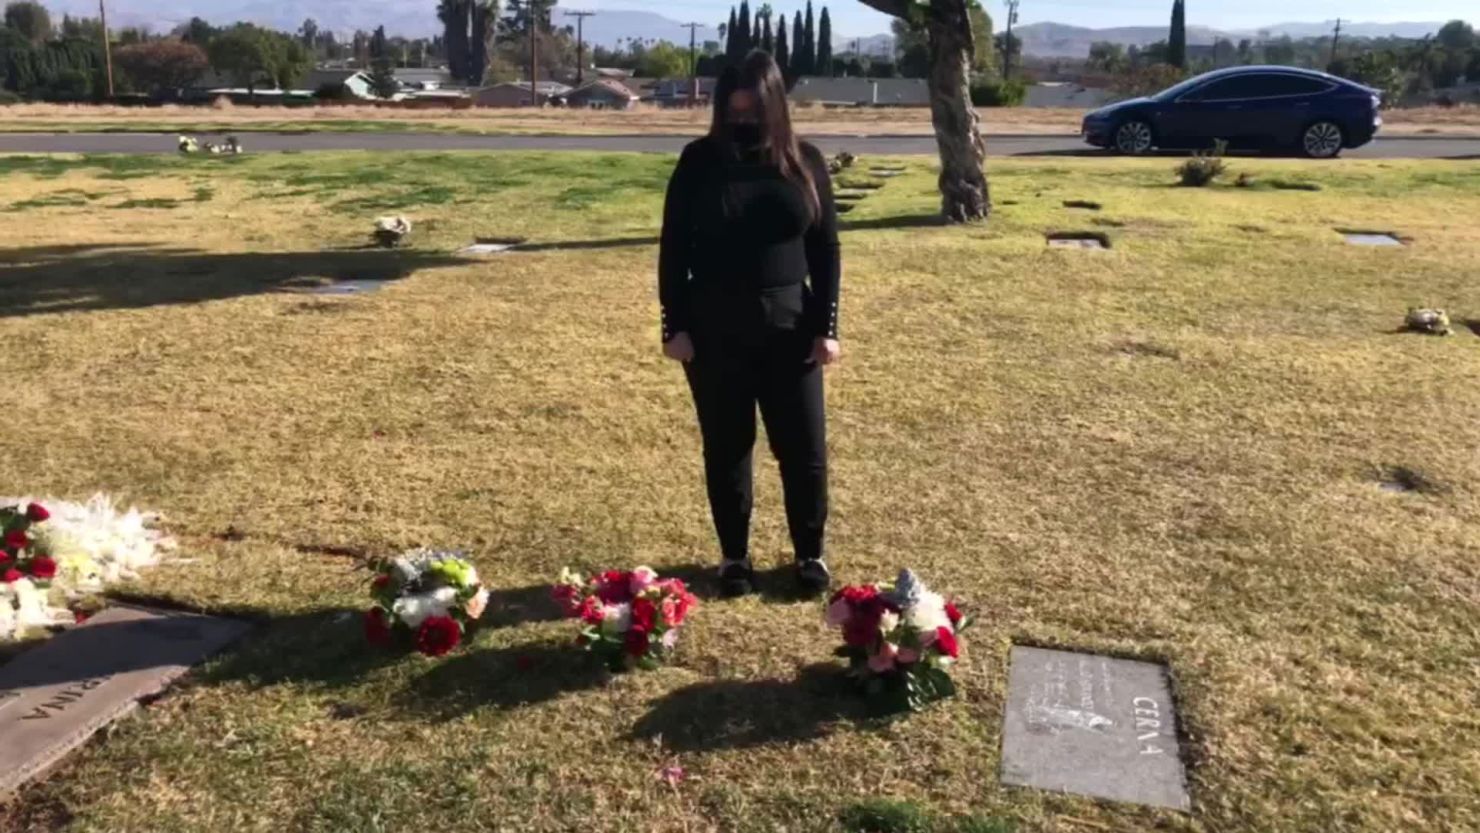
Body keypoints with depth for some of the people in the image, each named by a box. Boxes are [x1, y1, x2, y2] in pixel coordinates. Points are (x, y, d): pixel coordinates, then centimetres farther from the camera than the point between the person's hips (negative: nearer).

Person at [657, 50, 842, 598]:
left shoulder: (805, 162, 2)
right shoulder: (700, 161, -1)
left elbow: (826, 249, 4)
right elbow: (673, 249, 0)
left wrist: (826, 326, -2)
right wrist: (674, 325, -5)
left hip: (789, 327, 1)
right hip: (714, 329, -1)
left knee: (804, 447, 5)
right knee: (726, 447, 8)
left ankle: (810, 553, 24)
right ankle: (734, 556, 24)